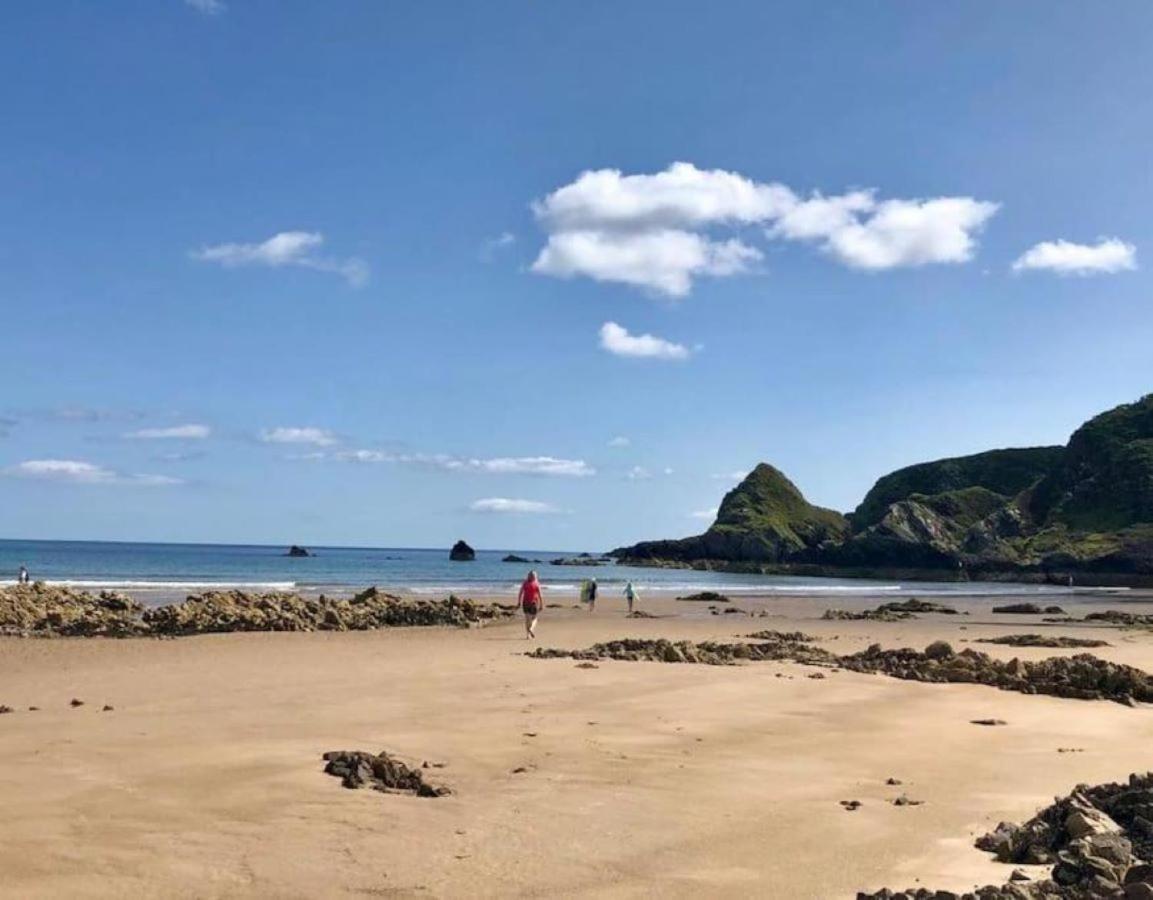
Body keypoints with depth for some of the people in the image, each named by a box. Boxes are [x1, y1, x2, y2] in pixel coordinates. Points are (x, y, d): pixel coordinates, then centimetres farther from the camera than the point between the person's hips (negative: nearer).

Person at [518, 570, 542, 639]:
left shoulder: (524, 584, 1)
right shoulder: (536, 584, -4)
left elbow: (520, 594, -3)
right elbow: (539, 595, -5)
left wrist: (518, 602, 2)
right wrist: (541, 604, 0)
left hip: (525, 602, 2)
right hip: (534, 602, -2)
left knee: (527, 619, 11)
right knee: (534, 619, 12)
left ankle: (528, 635, 7)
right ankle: (531, 629, -18)